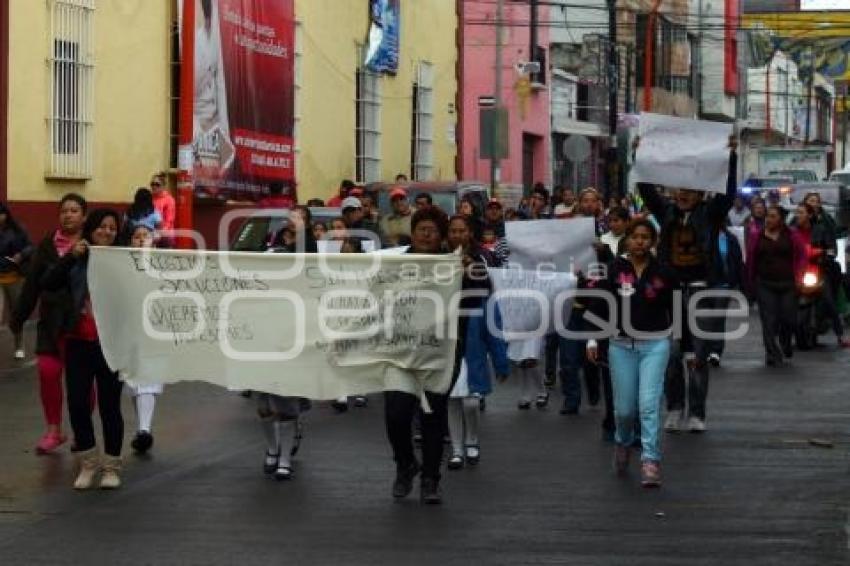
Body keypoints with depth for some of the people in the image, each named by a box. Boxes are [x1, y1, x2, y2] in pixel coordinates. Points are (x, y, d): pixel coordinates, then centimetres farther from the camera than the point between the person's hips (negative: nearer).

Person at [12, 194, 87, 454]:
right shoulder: (47, 244, 4)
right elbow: (32, 283, 8)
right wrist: (18, 316, 8)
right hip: (52, 320, 3)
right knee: (48, 371, -3)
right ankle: (54, 430, 12)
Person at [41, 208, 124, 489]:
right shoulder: (76, 260, 4)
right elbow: (47, 284, -7)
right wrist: (70, 257, -14)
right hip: (79, 343, 2)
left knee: (109, 405, 4)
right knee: (77, 404, 3)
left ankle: (111, 466, 17)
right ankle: (88, 463, 20)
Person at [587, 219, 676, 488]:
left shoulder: (663, 273, -1)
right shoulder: (614, 270, -1)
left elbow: (676, 311, 5)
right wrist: (592, 339, -2)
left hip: (655, 344, -1)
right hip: (621, 345, 1)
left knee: (649, 404, -13)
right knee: (625, 408, 6)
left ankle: (651, 462, -11)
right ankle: (623, 443, 38)